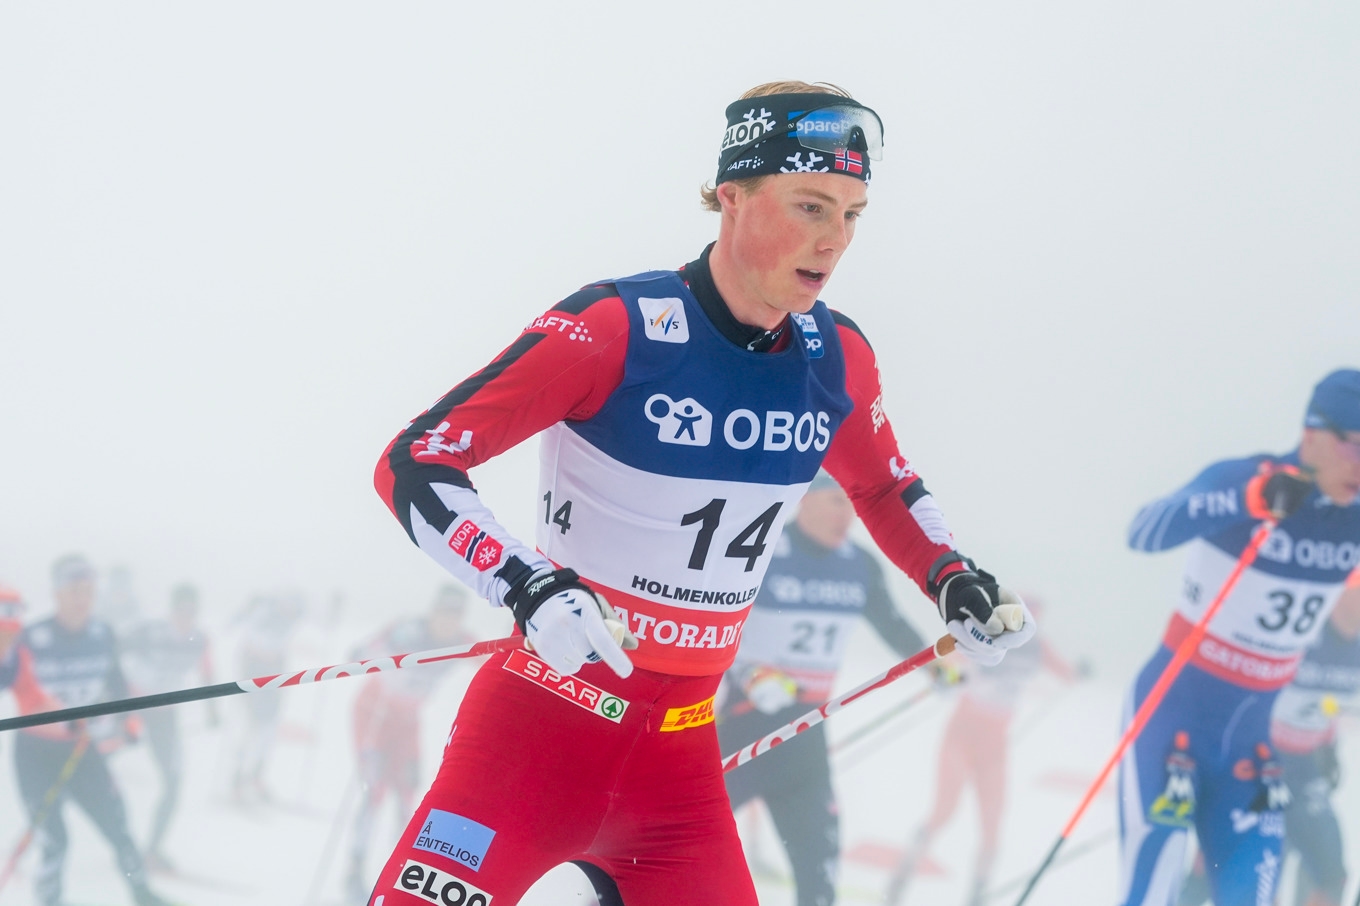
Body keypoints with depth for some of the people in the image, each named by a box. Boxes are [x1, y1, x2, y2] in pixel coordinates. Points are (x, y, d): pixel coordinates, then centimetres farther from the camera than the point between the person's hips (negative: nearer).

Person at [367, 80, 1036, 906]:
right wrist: (527, 587, -29)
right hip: (542, 722, -6)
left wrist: (953, 580, 6)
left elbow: (884, 487, 24)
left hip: (679, 751, 6)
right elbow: (414, 465, -16)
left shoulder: (838, 360, 2)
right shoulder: (615, 327, -16)